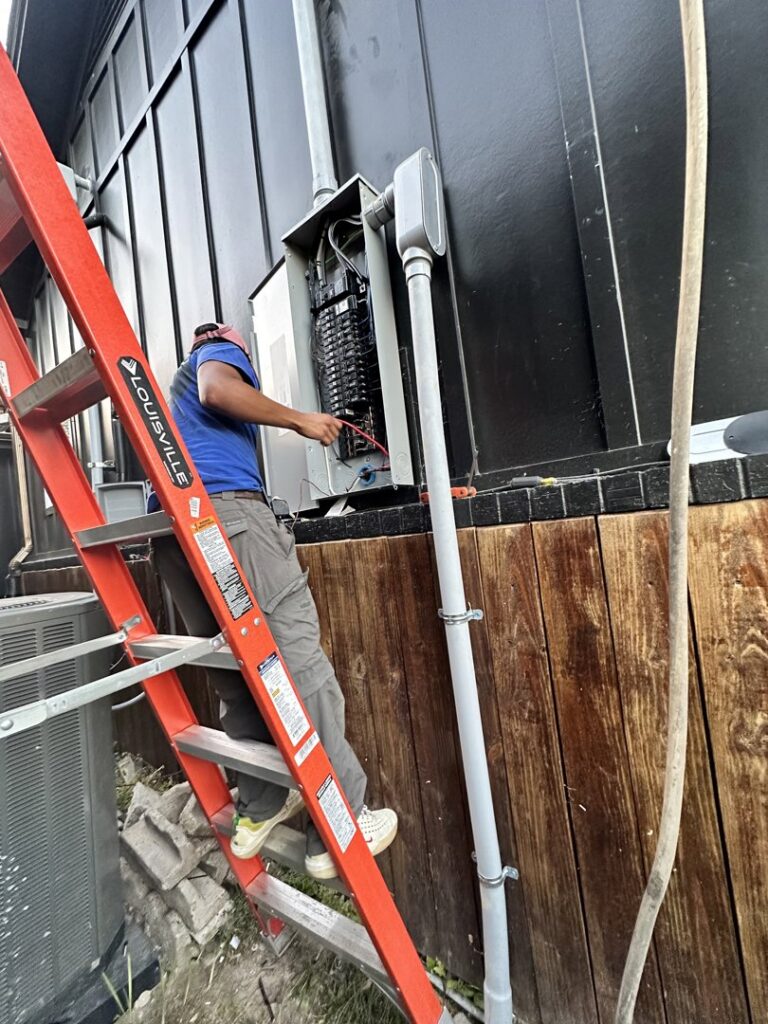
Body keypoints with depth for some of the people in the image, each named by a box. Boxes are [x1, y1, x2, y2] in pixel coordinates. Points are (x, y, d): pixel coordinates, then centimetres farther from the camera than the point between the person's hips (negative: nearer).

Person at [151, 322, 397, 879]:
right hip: (223, 507, -9)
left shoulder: (176, 383, 42)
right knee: (300, 662, -8)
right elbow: (217, 390, -7)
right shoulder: (223, 351, 19)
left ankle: (258, 808, 22)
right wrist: (300, 420, 0)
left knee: (233, 674, 13)